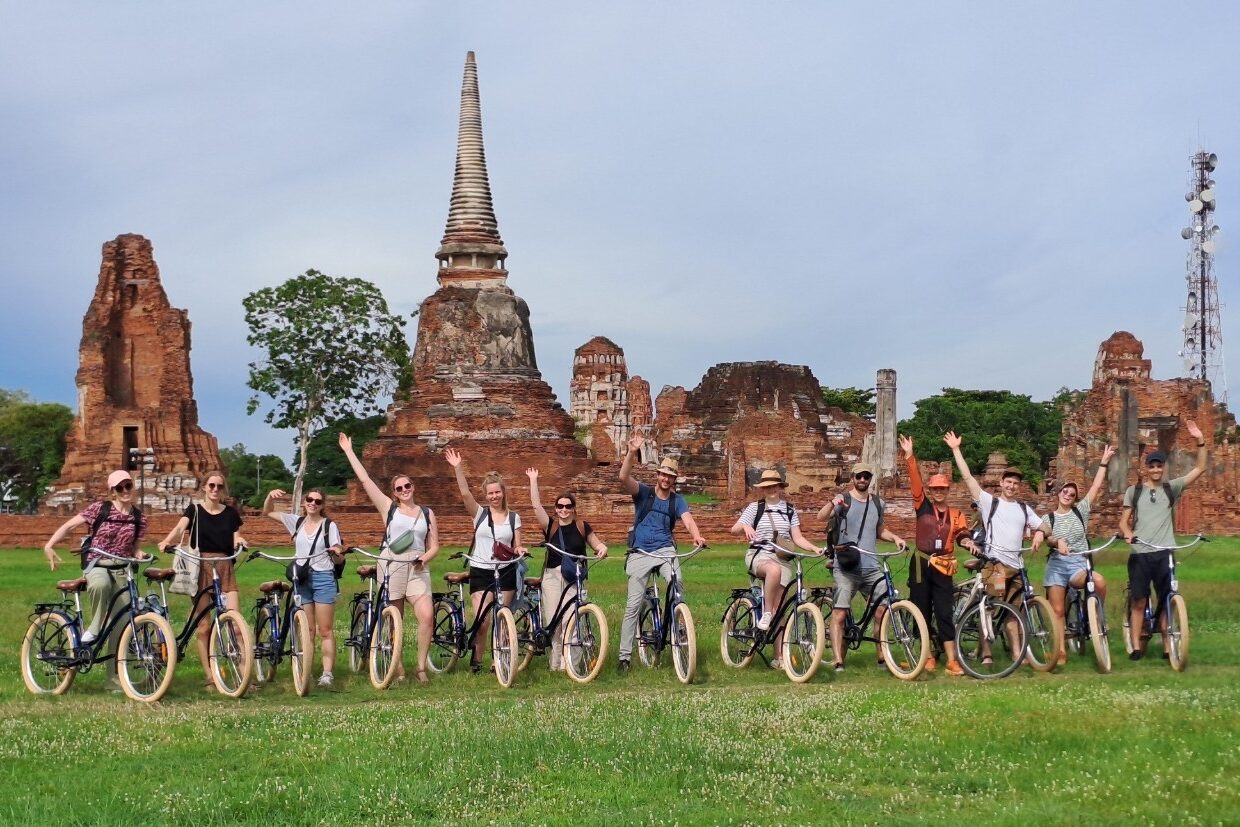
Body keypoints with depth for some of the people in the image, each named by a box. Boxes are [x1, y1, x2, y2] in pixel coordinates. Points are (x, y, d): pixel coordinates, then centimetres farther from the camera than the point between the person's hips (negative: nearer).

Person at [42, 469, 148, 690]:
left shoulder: (138, 517, 6)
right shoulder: (100, 508, -4)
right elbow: (69, 525, -3)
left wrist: (139, 555, -8)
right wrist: (49, 546, -15)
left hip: (122, 570, 3)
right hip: (97, 565, -3)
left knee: (121, 626, -2)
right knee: (100, 584, -43)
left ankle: (115, 679, 7)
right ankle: (94, 628, -18)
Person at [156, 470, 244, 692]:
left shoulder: (231, 513, 11)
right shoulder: (194, 510, 4)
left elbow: (235, 541, 6)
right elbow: (180, 526, -14)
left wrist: (240, 542, -19)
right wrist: (168, 540, -34)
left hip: (225, 568, 1)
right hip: (200, 568, -1)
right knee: (204, 626, 0)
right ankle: (210, 677, 6)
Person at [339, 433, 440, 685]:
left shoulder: (427, 513, 13)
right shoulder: (388, 507, 8)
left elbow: (434, 545, 13)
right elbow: (364, 479, 5)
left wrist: (424, 558, -9)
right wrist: (348, 451, 4)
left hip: (417, 569, 0)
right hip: (391, 566, 0)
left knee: (427, 616, -17)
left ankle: (421, 668, -8)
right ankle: (399, 670, 9)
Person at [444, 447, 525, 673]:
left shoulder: (513, 517, 7)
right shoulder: (479, 513, 1)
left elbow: (516, 546, 10)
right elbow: (465, 493, -14)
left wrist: (519, 550, -14)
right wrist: (458, 468, -25)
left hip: (505, 572, 2)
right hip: (480, 571, -2)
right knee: (482, 621, -10)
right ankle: (476, 660, 7)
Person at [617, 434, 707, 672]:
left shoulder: (677, 500, 6)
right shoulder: (643, 492, 1)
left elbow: (687, 518, -12)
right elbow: (623, 478, -17)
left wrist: (697, 536, -34)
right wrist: (631, 453, -32)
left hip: (665, 550, 1)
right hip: (640, 552, -1)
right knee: (633, 604, -2)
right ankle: (625, 655, 4)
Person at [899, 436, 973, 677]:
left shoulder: (956, 514, 10)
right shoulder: (923, 507, 3)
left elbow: (961, 533, -2)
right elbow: (915, 481, -6)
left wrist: (967, 540, -25)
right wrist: (909, 456, -14)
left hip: (944, 568, 1)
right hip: (921, 565, -1)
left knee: (944, 614, -2)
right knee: (921, 612, 4)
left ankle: (951, 661, -3)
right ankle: (927, 657, 14)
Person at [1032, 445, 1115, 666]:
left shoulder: (1081, 510, 11)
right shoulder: (1048, 518, 10)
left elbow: (1096, 486, 8)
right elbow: (1042, 535, -9)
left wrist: (1104, 461, 7)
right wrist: (1057, 541, -30)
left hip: (1079, 563, 0)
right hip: (1056, 563, 1)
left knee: (1099, 581, -33)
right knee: (1058, 610, -6)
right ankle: (1061, 651, -1)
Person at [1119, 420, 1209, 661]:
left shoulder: (1172, 488, 9)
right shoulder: (1134, 491, 9)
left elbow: (1200, 469, 4)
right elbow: (1124, 520, 9)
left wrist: (1200, 440, -7)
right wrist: (1127, 534, -13)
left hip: (1164, 553, 1)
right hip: (1140, 553, -1)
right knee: (1139, 600, -1)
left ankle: (1167, 646, 8)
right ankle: (1136, 646, 1)